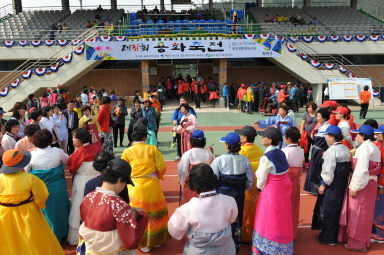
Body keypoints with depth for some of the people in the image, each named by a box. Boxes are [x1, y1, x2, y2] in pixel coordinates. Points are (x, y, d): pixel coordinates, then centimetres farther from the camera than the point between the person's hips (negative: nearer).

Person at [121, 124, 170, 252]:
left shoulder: (127, 152, -5)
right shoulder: (153, 149, -5)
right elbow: (161, 167, -4)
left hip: (136, 188, 0)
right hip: (152, 186, 1)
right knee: (155, 212, 18)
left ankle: (143, 245, 22)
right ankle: (156, 240, 33)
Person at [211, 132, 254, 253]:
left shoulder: (219, 160, -20)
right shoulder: (245, 161, -8)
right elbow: (250, 182, 1)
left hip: (222, 197, -3)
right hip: (239, 197, 3)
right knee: (237, 221, 21)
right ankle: (236, 246, 39)